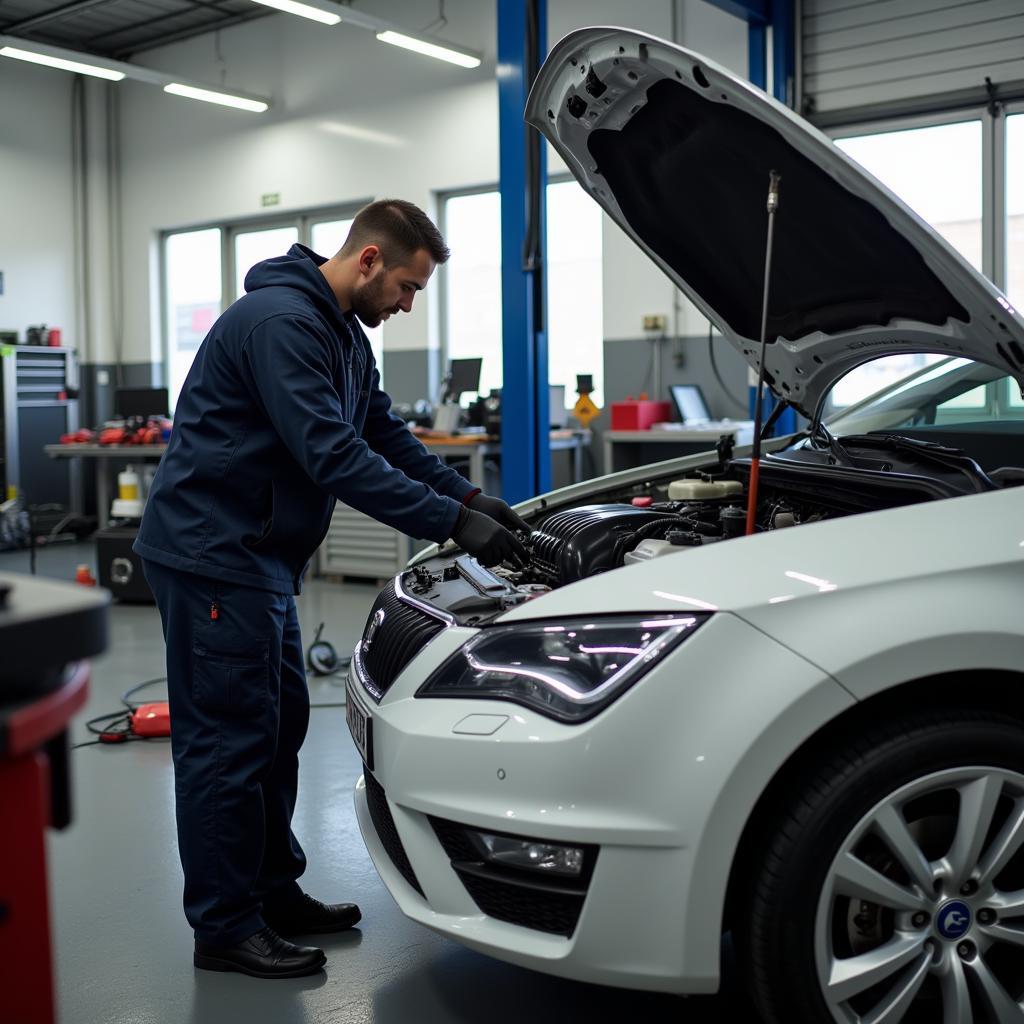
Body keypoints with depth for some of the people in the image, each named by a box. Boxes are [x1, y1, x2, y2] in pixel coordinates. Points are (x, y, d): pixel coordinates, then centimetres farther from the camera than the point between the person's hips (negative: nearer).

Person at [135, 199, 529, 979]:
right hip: (211, 555, -10)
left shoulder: (343, 333, 13)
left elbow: (387, 434, 17)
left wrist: (470, 497, 5)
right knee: (227, 739, -3)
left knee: (278, 725, 15)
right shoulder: (281, 321, -21)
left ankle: (274, 893, 28)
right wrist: (452, 523, -25)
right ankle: (225, 928, 10)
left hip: (261, 558, 10)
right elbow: (335, 456, -28)